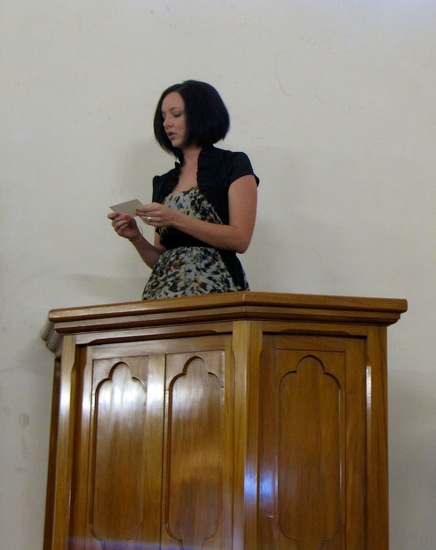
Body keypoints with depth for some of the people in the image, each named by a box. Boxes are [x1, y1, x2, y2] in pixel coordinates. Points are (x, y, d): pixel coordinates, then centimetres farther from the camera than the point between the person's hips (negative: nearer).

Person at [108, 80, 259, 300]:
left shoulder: (233, 165, 6)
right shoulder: (164, 182, 20)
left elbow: (240, 239, -7)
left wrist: (176, 220, -12)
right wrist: (137, 239, -1)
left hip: (211, 289, -4)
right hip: (164, 291, 4)